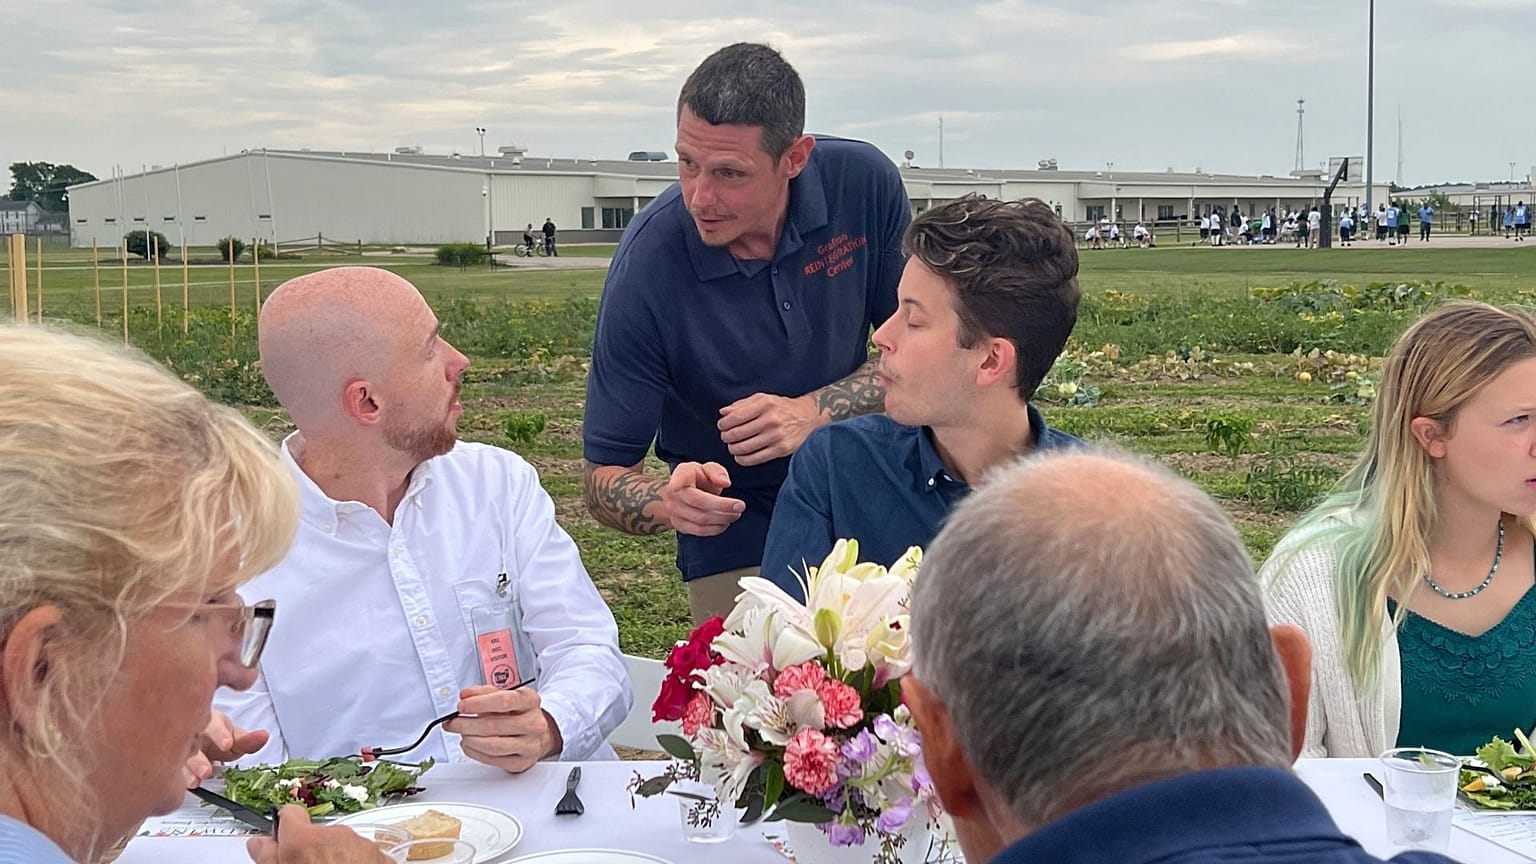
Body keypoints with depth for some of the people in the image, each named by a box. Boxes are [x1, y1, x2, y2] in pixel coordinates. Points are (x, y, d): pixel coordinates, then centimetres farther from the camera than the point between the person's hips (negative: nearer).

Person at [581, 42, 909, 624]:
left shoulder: (863, 184, -17)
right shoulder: (646, 267, -25)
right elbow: (603, 479, -18)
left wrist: (815, 412, -21)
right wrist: (669, 503, -41)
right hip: (736, 535, -2)